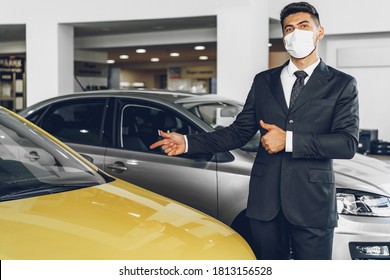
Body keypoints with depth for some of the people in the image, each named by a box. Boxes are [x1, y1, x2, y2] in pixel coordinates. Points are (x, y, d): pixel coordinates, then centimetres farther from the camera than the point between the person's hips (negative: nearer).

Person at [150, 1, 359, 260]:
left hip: (312, 202, -3)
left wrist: (289, 140, -15)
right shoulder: (264, 81, 12)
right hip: (265, 199, 3)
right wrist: (188, 143, 0)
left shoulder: (341, 84, 2)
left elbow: (348, 143, -9)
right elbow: (239, 132, 11)